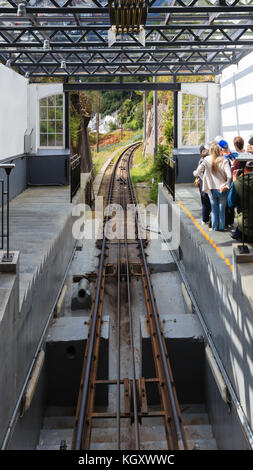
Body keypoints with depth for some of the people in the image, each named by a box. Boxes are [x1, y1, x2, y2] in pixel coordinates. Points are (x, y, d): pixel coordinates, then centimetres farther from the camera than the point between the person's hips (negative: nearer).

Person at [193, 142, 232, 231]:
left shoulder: (206, 160, -7)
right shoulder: (224, 161, -13)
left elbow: (197, 172, -11)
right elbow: (229, 176, -20)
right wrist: (227, 185, -7)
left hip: (211, 189, 2)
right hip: (222, 189, -2)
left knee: (214, 209, 18)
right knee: (222, 209, 14)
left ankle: (215, 227, 25)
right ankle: (221, 227, 21)